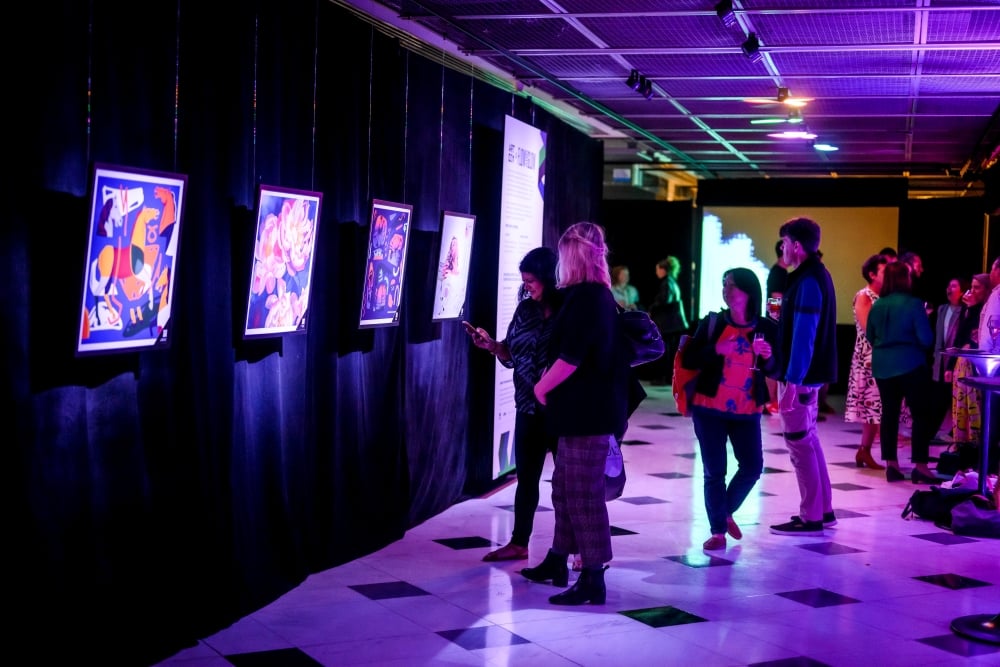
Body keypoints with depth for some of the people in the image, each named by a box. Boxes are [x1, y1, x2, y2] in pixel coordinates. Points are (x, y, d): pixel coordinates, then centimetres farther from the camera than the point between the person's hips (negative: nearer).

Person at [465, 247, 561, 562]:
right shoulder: (525, 309, 4)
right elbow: (512, 354, 10)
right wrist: (491, 345, -7)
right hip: (529, 408, 5)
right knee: (526, 477, 14)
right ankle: (518, 543, 24)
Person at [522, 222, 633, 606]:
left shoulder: (585, 297, -16)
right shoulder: (597, 295, 15)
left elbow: (570, 358, -22)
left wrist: (542, 388, -6)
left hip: (588, 413, -10)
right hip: (585, 410, 10)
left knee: (584, 495, -5)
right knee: (565, 489, 19)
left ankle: (592, 581, 0)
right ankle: (557, 563, 30)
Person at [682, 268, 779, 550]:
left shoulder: (767, 328, -1)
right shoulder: (711, 323, -2)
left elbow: (774, 371, 3)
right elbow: (689, 360, -5)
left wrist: (768, 357, -18)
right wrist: (715, 350, -21)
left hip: (746, 411, 1)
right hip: (709, 409, -1)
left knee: (752, 467, 2)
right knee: (714, 471, 1)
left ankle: (726, 512, 29)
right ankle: (718, 530, 12)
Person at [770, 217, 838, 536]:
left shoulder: (807, 282, -18)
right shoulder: (817, 274, 13)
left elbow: (803, 337, -23)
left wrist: (792, 382, -25)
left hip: (801, 376, -10)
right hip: (809, 374, 10)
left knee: (800, 444, -4)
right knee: (808, 440, 16)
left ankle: (811, 518, 0)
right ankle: (823, 510, 22)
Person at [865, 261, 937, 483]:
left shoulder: (877, 305, 2)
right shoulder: (913, 304, -13)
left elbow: (870, 337, 11)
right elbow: (926, 339, -13)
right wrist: (924, 349, 8)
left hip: (882, 366, 5)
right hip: (910, 365, -5)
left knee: (889, 414, 9)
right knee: (921, 414, 2)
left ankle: (891, 465, 11)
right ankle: (920, 466, -2)